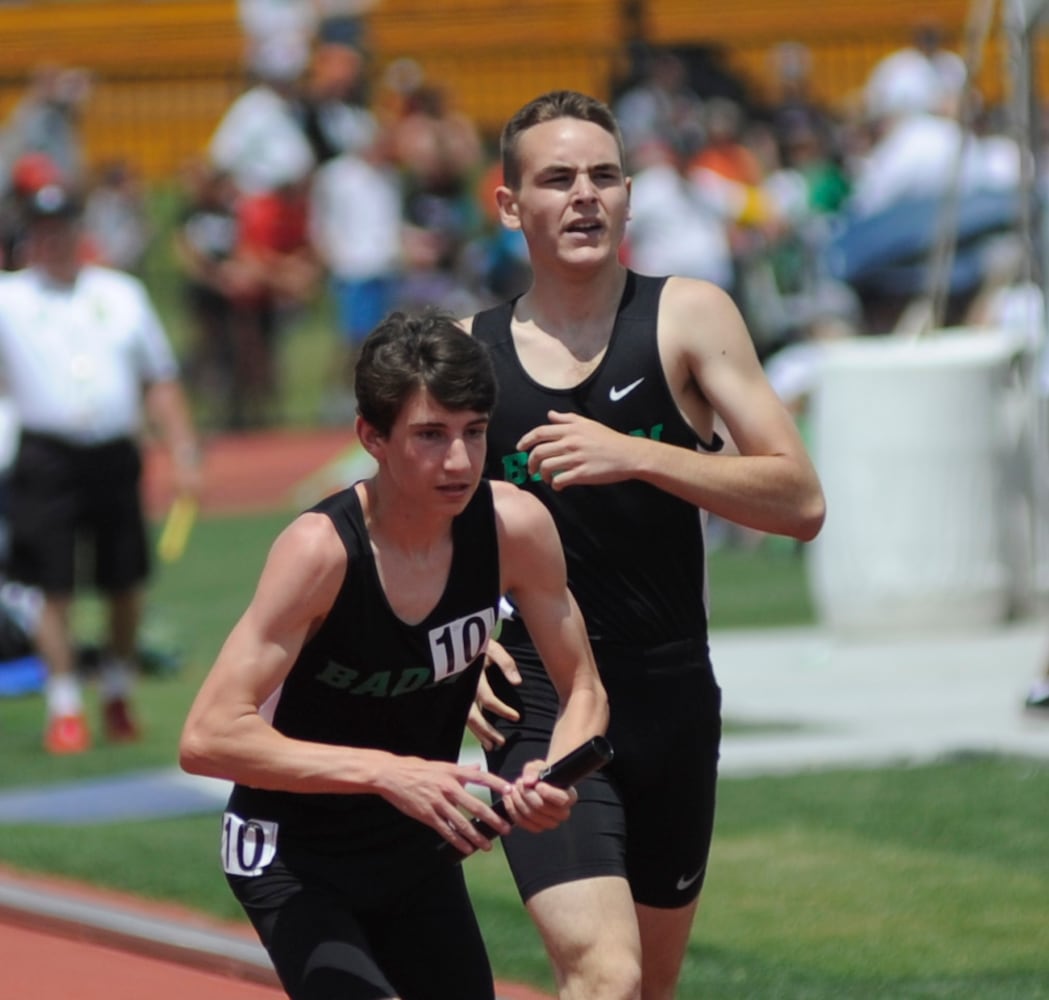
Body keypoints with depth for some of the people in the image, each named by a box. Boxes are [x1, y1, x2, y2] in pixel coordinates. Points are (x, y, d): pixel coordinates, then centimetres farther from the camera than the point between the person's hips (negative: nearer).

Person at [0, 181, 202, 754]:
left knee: (126, 585, 7)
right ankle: (64, 711, 2)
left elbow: (159, 380, 14)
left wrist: (183, 451, 7)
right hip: (47, 462, -3)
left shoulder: (121, 293, 13)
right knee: (54, 589, -5)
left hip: (115, 457, 3)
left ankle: (117, 697, 25)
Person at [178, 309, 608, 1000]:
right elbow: (209, 737, -34)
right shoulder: (321, 550, -29)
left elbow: (583, 690, -2)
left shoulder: (515, 526, -16)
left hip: (417, 847, 6)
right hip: (292, 857, -6)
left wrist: (554, 775, -25)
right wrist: (386, 772, -40)